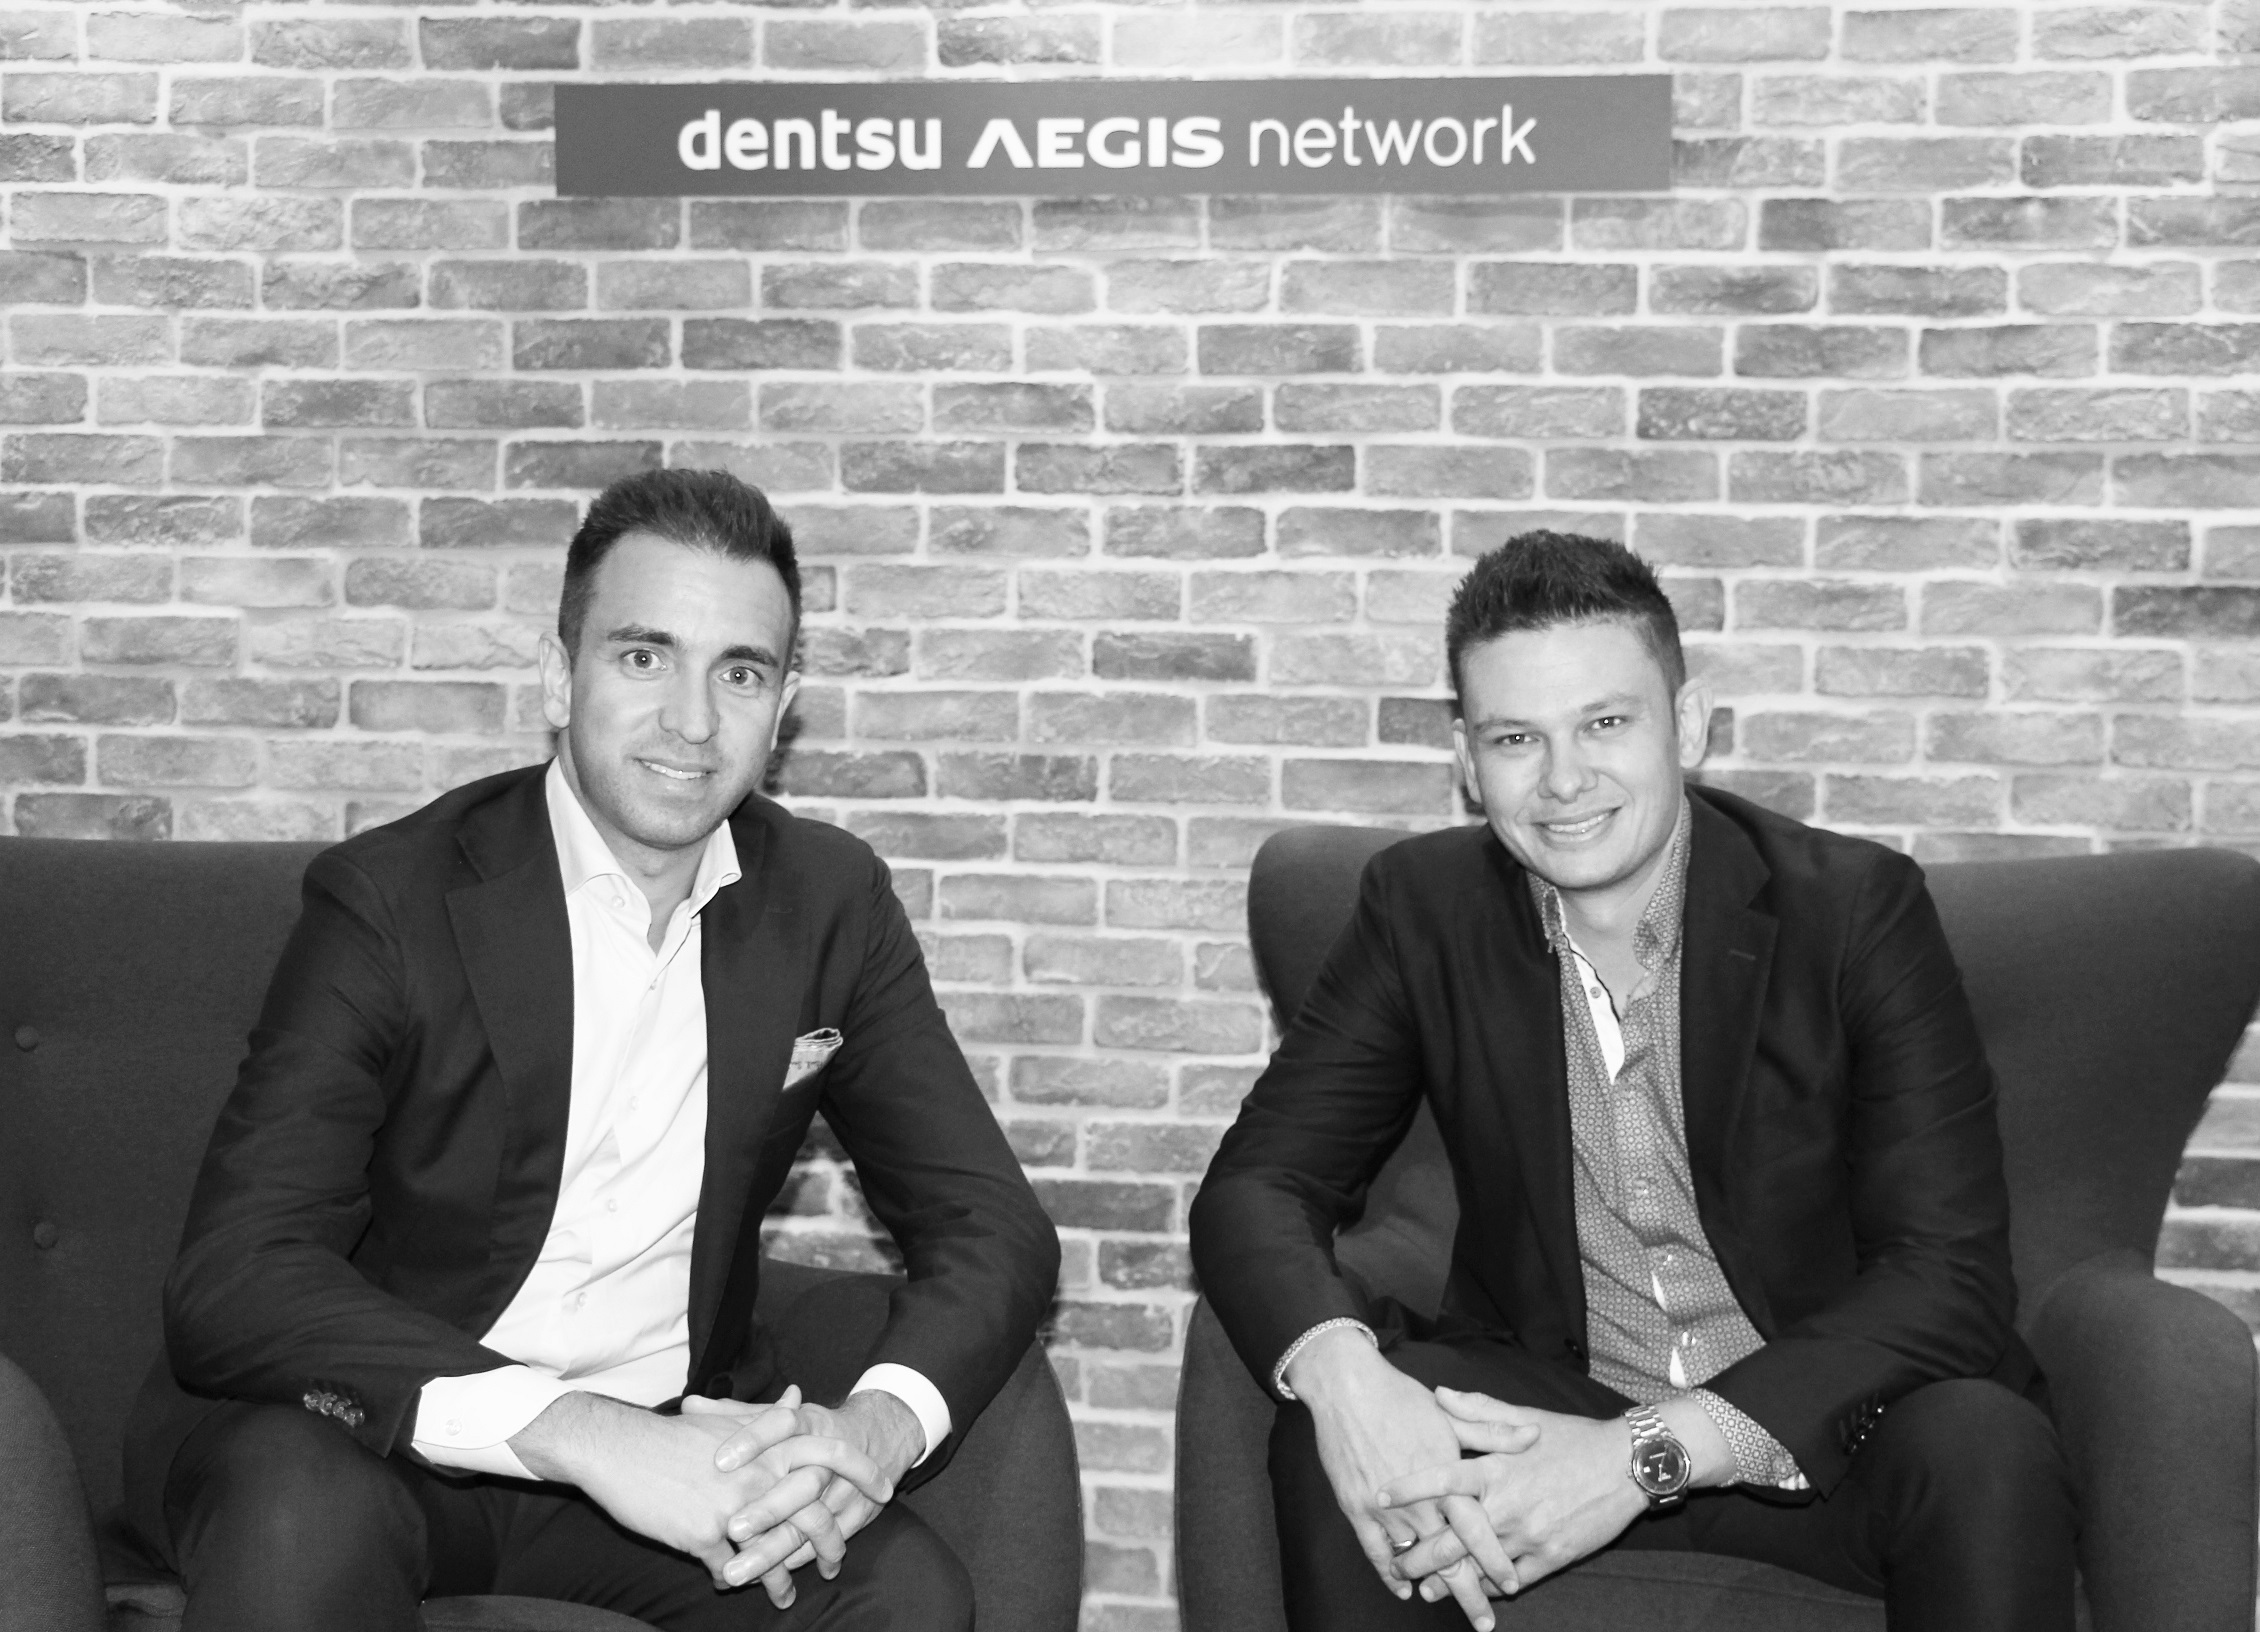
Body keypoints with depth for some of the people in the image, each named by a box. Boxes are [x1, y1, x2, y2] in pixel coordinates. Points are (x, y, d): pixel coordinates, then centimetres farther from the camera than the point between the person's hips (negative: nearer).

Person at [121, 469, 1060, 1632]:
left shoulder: (830, 903, 0)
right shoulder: (390, 898, -13)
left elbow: (990, 1226, 0)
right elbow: (234, 1283, -22)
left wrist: (879, 1423, -24)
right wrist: (578, 1432, -36)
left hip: (671, 1437, 4)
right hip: (386, 1436, -3)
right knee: (301, 1518, -36)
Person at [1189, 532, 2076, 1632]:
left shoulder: (1858, 907, -13)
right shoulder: (1423, 908, -4)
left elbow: (1951, 1274, -18)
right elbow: (1257, 1182, -6)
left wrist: (1647, 1452, -29)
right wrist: (1341, 1374, -30)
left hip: (1820, 1420, -1)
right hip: (1543, 1400, 1)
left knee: (1985, 1452, -32)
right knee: (1327, 1444, -28)